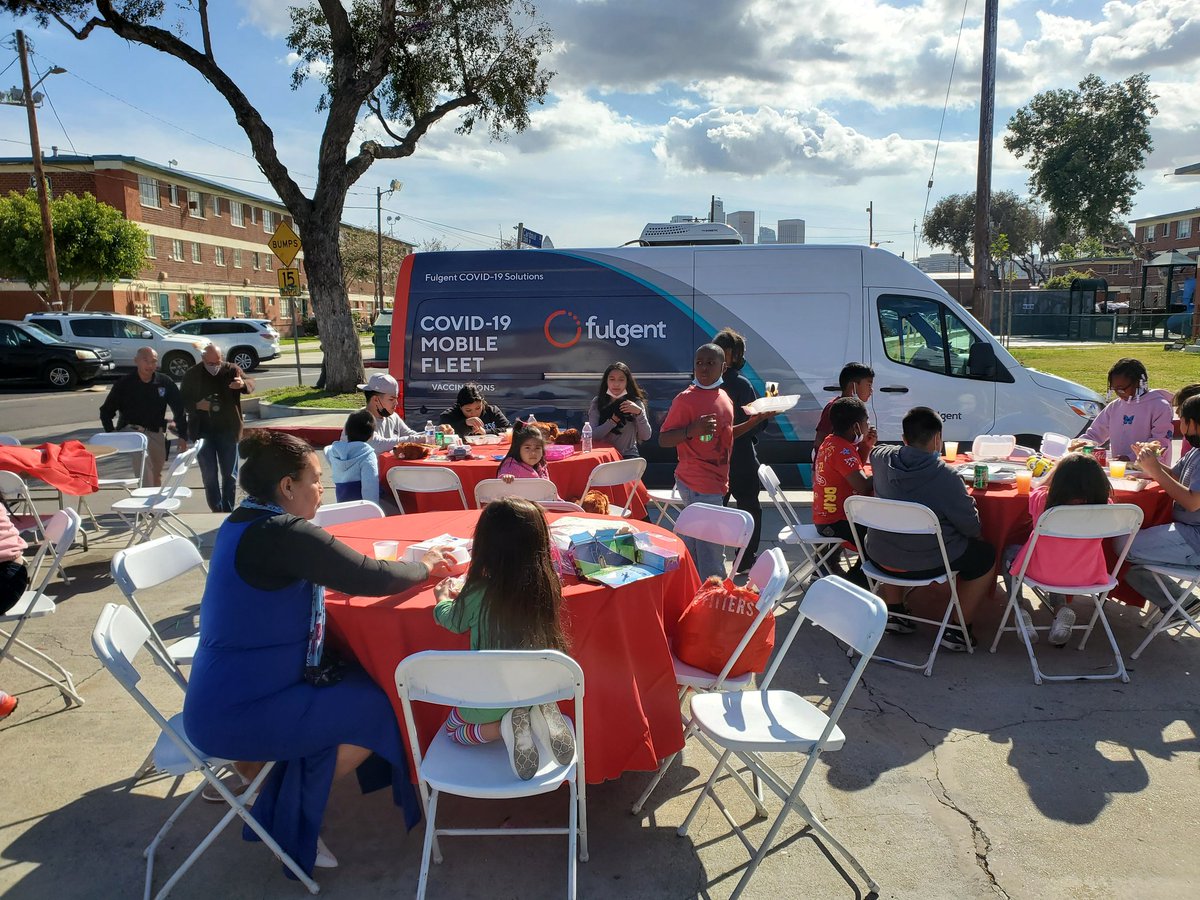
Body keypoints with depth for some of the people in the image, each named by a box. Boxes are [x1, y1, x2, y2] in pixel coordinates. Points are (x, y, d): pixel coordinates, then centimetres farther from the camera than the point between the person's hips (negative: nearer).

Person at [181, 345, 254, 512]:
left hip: (228, 430, 0)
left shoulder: (232, 370, -1)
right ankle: (217, 511, 9)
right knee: (210, 476, 2)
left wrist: (242, 383, -36)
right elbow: (182, 400, 6)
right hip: (203, 432, 0)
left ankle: (228, 511, 16)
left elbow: (250, 383, -12)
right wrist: (197, 405, -16)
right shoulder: (192, 374, 1)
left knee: (229, 475, 6)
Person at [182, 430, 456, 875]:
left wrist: (412, 566, 7)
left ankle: (278, 811, 22)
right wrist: (424, 566, 0)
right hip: (236, 714, -10)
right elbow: (371, 578, -21)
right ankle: (289, 823, 14)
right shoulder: (282, 533, -23)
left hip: (223, 696, 10)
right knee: (374, 709, -3)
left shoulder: (244, 523, 8)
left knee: (360, 682, 14)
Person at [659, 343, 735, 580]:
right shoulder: (686, 400, -14)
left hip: (715, 483, 9)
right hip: (700, 485, -9)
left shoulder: (724, 398, 12)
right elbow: (663, 440, -16)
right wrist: (692, 429, -31)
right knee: (712, 551, -7)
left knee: (695, 544, 17)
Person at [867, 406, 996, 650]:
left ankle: (894, 612, 36)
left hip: (879, 556, 5)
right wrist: (968, 499, 6)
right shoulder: (945, 477, -23)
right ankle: (957, 631, 20)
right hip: (926, 564, -5)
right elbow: (971, 528, -13)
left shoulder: (881, 458, -8)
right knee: (986, 556, 18)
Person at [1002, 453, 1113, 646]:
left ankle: (1020, 611, 16)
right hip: (1085, 576, 3)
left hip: (1043, 573, -3)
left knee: (1010, 552, 28)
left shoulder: (1041, 499, -18)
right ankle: (1061, 608, 22)